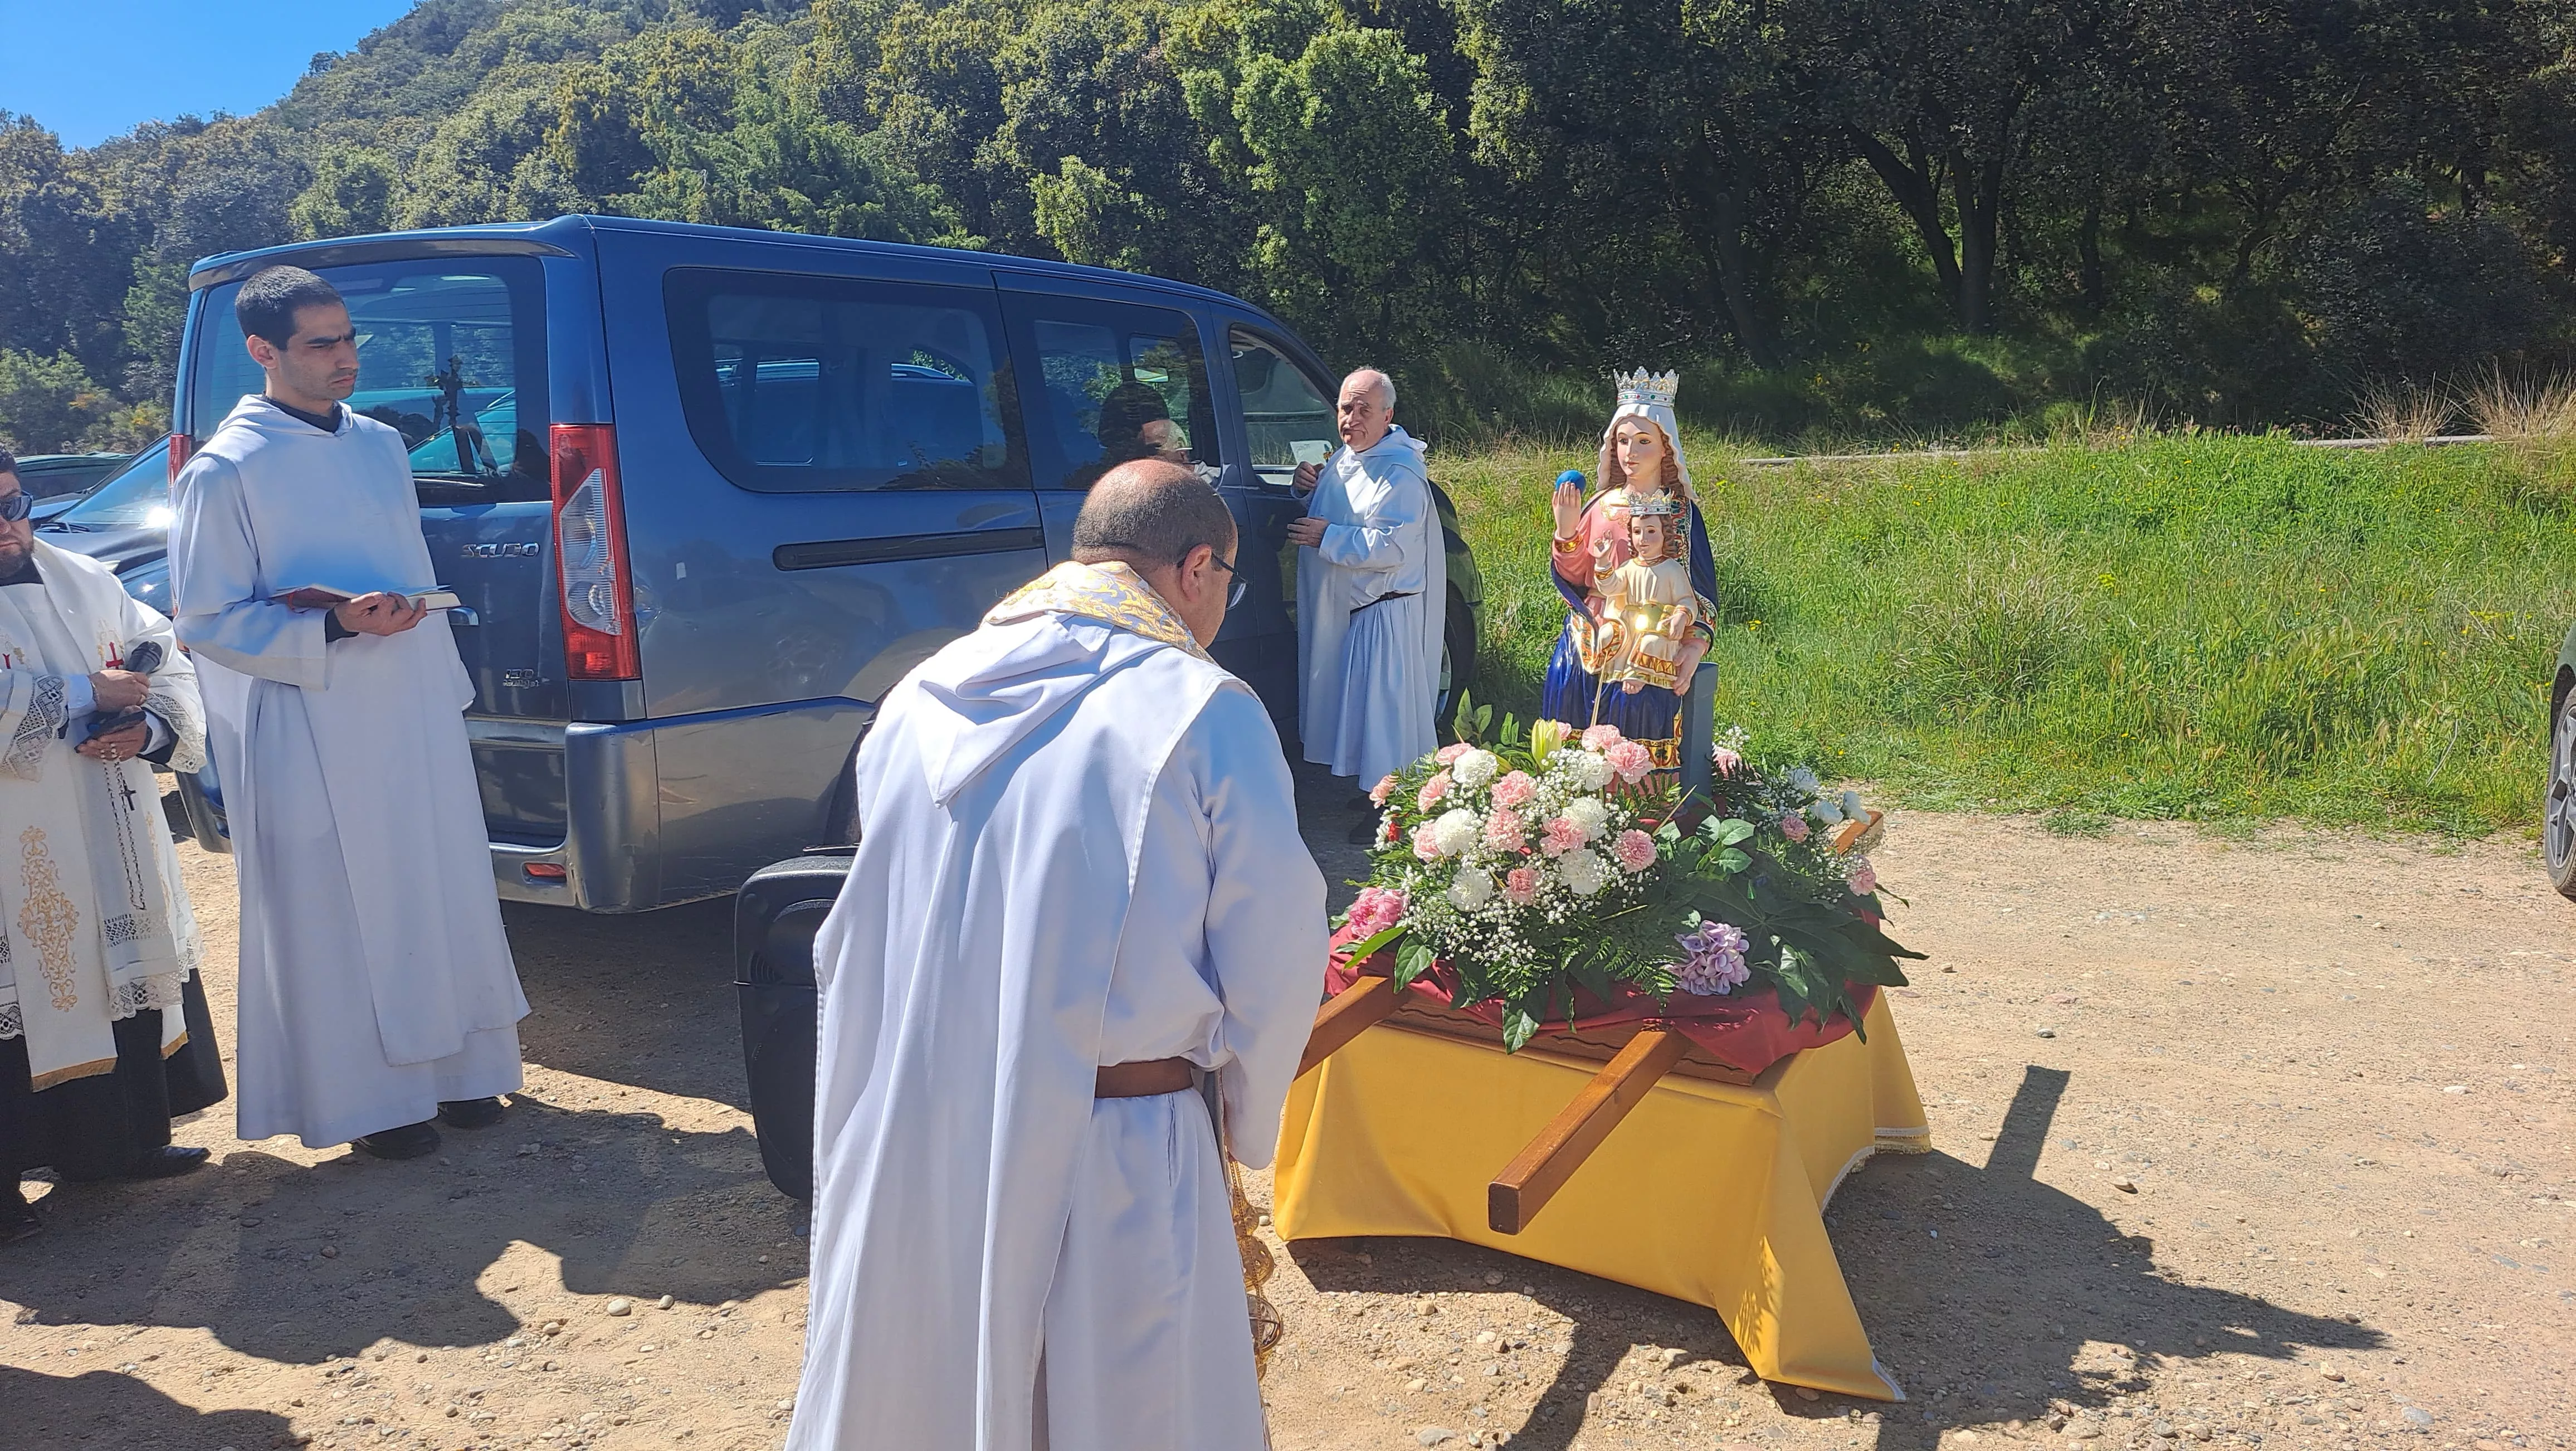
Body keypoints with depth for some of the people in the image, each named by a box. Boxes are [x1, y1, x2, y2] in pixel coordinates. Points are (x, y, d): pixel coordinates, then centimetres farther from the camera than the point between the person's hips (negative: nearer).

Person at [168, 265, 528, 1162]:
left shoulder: (381, 445, 9)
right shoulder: (227, 471, -10)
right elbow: (206, 621, -10)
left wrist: (447, 683, 17)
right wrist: (337, 628, -23)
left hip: (417, 717, 6)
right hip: (314, 735, -6)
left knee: (441, 900, 12)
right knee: (338, 918, 4)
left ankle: (455, 1069, 27)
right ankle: (366, 1100, 17)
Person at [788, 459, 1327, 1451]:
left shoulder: (922, 698, 2)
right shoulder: (1203, 710, -13)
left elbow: (850, 948, 11)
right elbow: (1274, 960, -10)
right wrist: (1249, 1126, 8)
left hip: (900, 1144, 5)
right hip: (1105, 1148, -5)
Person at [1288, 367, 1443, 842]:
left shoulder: (1399, 474, -19)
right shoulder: (1343, 459, 10)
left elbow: (1390, 546, -27)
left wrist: (1327, 538, -21)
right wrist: (1311, 486, 6)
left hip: (1384, 611, -9)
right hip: (1342, 607, 10)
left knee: (1385, 707, -4)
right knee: (1355, 700, 17)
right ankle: (1370, 792, 30)